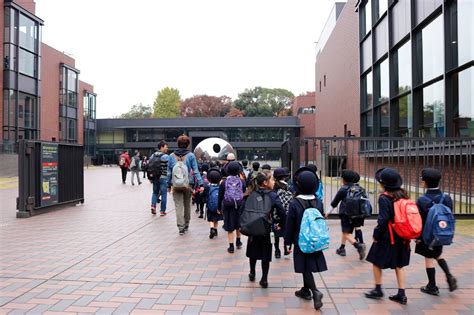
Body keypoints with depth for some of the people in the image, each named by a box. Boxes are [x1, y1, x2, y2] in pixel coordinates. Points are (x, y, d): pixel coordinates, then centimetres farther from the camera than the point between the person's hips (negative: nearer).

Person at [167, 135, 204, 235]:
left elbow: (169, 172, 4)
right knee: (187, 205, 16)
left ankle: (181, 227, -2)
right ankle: (186, 224, 30)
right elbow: (195, 171, -8)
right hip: (187, 185, 0)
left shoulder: (172, 156, 0)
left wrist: (169, 185, 12)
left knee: (178, 206, 4)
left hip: (175, 186, 0)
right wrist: (201, 184, -7)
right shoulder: (190, 155, -5)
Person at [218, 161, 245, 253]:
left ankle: (231, 246, 4)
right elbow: (245, 195, 2)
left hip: (228, 207, -2)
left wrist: (219, 208, 7)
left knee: (230, 228, 4)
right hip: (239, 206, 2)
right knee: (238, 225, 21)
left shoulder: (224, 182, -7)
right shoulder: (242, 182, -5)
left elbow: (220, 196, -1)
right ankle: (238, 242, 37)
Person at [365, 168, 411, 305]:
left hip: (387, 238, -7)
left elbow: (383, 220, -21)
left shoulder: (384, 198, -18)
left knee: (376, 262, 12)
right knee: (399, 265, 15)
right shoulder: (403, 195, 3)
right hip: (402, 238, 7)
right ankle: (402, 294, 18)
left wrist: (376, 235, -9)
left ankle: (378, 289, 22)